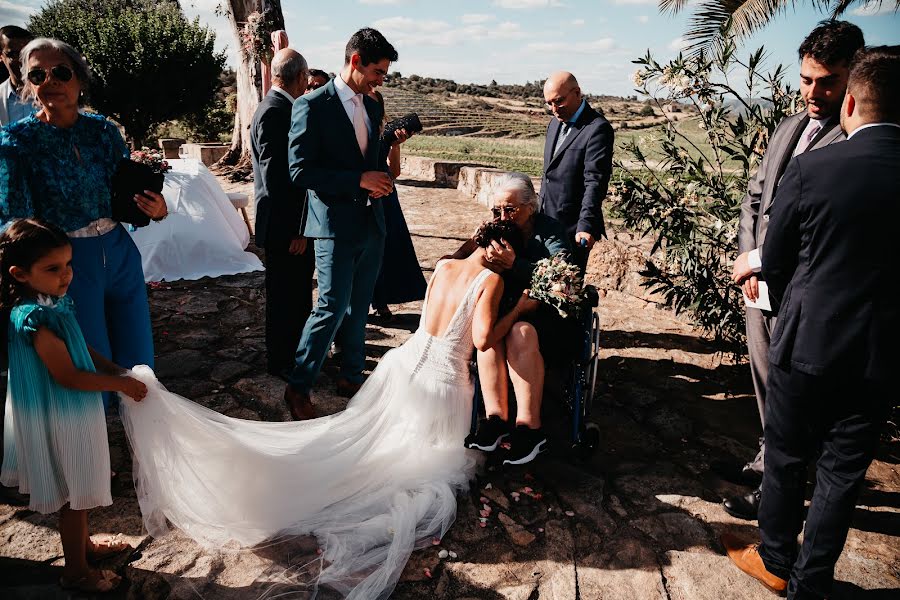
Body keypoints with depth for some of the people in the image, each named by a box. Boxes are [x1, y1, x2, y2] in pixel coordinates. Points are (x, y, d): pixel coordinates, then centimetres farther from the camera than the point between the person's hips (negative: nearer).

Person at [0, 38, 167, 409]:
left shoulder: (102, 130, 0)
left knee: (137, 360, 14)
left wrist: (155, 209, -15)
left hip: (120, 254, 3)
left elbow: (129, 194, 7)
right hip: (67, 265, -3)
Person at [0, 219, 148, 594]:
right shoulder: (34, 318, -28)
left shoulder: (52, 301, 0)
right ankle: (75, 571, 27)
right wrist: (121, 384, -18)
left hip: (72, 412, 9)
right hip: (59, 418, -9)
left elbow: (80, 349, 12)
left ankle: (84, 544, 46)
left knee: (79, 490, 25)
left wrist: (118, 370, 2)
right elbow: (67, 376, -26)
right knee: (73, 494, 9)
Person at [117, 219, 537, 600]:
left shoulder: (442, 266, 8)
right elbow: (483, 340, -18)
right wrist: (518, 310, -5)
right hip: (443, 385, -4)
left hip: (406, 365, 4)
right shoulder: (491, 279, -10)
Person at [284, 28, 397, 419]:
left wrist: (378, 182, 8)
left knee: (358, 308, 13)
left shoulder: (372, 108, 13)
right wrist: (359, 180, -17)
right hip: (335, 226, -7)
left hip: (371, 225, 7)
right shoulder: (312, 106, -9)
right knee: (332, 309, -6)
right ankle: (298, 387, 10)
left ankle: (351, 377, 28)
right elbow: (300, 171, -14)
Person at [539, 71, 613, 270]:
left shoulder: (597, 128, -14)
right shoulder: (555, 123, 14)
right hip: (546, 223, 8)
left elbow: (595, 181, -22)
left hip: (572, 228, -8)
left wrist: (586, 225, -30)